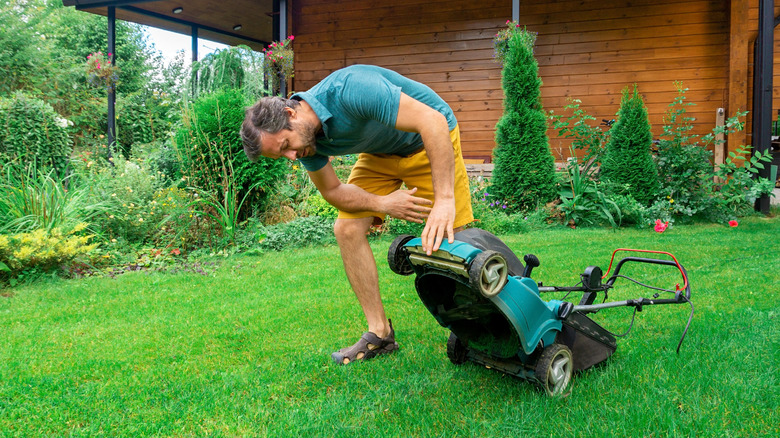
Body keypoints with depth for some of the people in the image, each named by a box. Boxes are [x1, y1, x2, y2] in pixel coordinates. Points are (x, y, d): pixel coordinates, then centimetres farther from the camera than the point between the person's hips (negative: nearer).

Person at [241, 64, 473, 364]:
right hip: (379, 153, 6)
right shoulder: (305, 139, -15)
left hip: (429, 140, -6)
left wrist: (445, 200, -45)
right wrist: (382, 203, -22)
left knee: (447, 238, -13)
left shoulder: (348, 90, -38)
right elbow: (332, 190, -3)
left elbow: (434, 120, -40)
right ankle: (380, 334, -1)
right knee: (347, 229, -9)